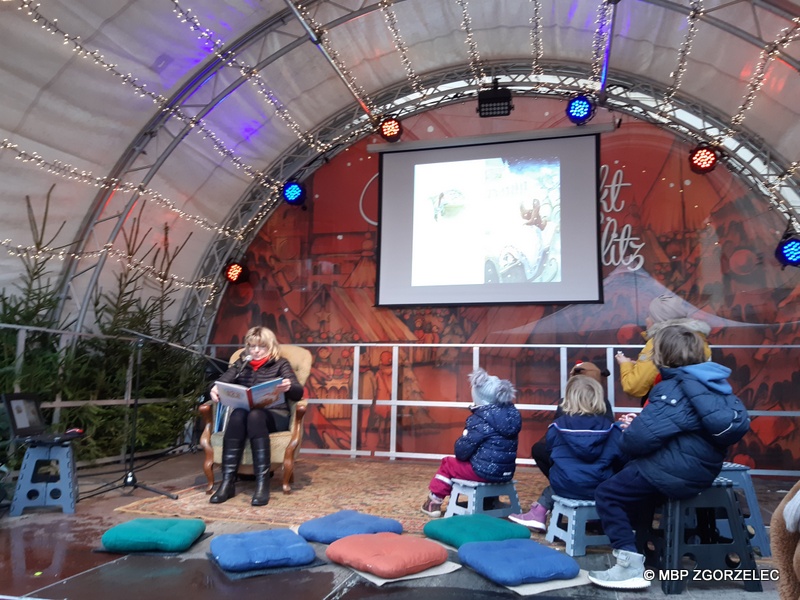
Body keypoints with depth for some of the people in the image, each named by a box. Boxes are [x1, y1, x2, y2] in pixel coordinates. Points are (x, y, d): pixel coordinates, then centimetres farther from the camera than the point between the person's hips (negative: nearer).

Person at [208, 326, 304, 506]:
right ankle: (227, 482, -34)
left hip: (275, 415, -2)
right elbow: (220, 382, 6)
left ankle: (263, 483, -39)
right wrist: (214, 390, -20)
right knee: (238, 414, -32)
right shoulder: (241, 364, 21)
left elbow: (298, 392, -3)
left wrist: (289, 387, -29)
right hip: (244, 414, 2)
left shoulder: (280, 364, 10)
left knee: (255, 415, -35)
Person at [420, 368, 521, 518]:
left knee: (447, 464, 15)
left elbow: (462, 452, -17)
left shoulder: (480, 420, -17)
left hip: (484, 471, -7)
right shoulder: (511, 413, 3)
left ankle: (434, 502, 24)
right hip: (506, 472, 7)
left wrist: (464, 437, 5)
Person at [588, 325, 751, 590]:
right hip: (702, 468, 10)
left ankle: (630, 565, -8)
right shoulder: (714, 383, 7)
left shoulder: (673, 389, -21)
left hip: (675, 471, -10)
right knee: (628, 475, 27)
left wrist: (627, 434, 0)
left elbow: (641, 437, -29)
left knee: (607, 494, -4)